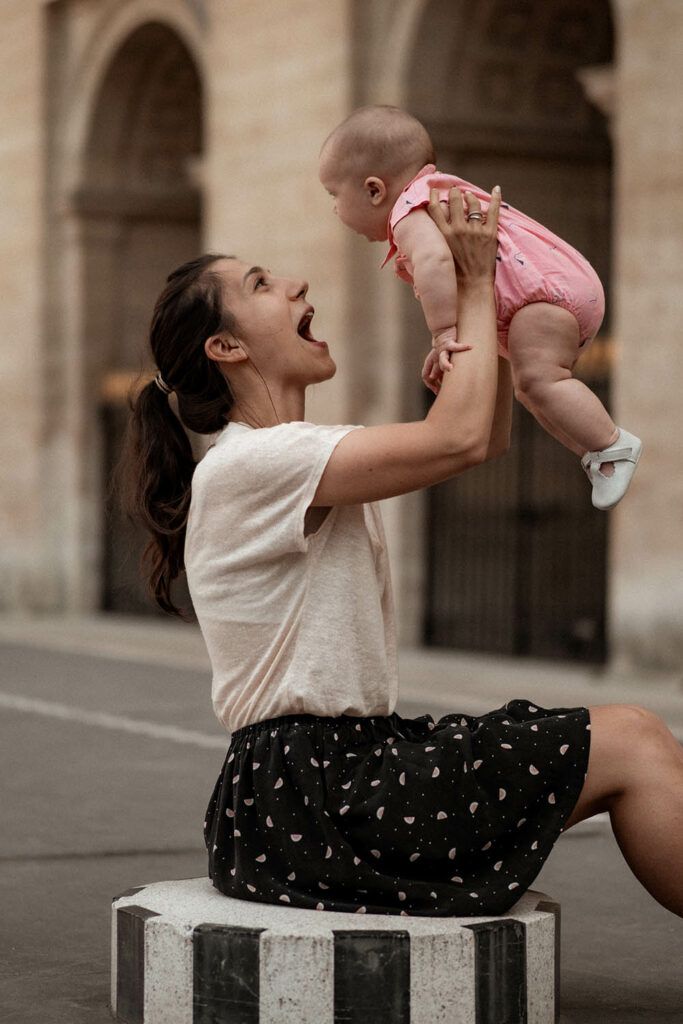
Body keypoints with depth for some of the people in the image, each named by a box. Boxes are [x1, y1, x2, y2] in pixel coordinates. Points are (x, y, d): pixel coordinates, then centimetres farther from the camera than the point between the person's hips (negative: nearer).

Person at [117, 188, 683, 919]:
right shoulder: (245, 466, -15)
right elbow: (458, 438, -21)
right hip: (305, 797, -10)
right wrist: (474, 287, -8)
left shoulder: (295, 457, 17)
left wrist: (482, 292, 6)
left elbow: (487, 435, 18)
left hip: (347, 763, 10)